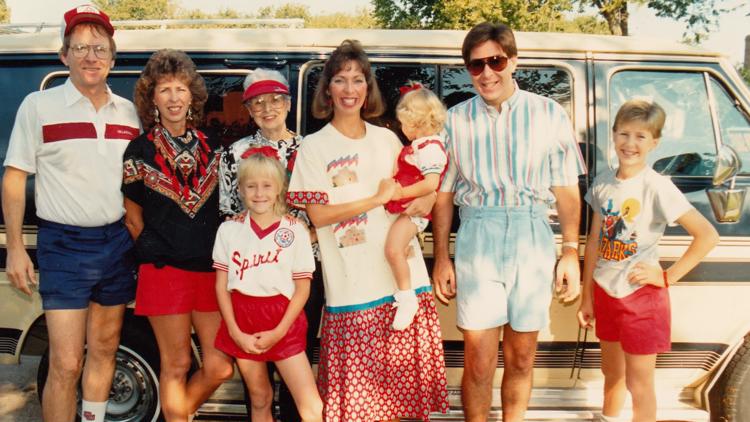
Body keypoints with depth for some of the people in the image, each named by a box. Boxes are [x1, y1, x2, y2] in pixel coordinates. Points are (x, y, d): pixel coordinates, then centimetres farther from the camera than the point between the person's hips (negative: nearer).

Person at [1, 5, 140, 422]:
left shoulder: (129, 112, 7)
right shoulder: (38, 106, -3)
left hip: (118, 242, 4)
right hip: (64, 245, -4)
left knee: (104, 350, 15)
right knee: (66, 365, -4)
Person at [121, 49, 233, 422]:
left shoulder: (211, 149, 9)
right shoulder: (140, 151, -1)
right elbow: (133, 218, 5)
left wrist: (218, 256, 8)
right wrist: (156, 252, 2)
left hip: (209, 269, 4)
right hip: (164, 271, -4)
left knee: (219, 367, 5)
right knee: (177, 365, 3)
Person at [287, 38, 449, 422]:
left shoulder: (387, 139, 11)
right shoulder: (313, 147, -1)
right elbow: (317, 216, -8)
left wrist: (427, 199, 0)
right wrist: (377, 199, -13)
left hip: (405, 276, 4)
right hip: (353, 288, -4)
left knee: (399, 376, 8)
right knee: (359, 386, 0)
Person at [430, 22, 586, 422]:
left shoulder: (548, 114, 2)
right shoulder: (456, 119, 4)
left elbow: (567, 190, 4)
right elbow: (443, 194, 7)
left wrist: (571, 252, -1)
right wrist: (441, 258, 4)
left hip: (533, 241, 0)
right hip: (477, 242, 0)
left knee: (521, 358, 12)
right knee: (478, 363, 1)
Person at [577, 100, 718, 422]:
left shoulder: (656, 187, -16)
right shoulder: (603, 183, 1)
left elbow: (708, 235, -18)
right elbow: (595, 241, 6)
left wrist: (668, 277, -16)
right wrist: (587, 297, 9)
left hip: (641, 297, -5)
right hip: (605, 293, 6)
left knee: (638, 384, 4)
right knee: (611, 374, 22)